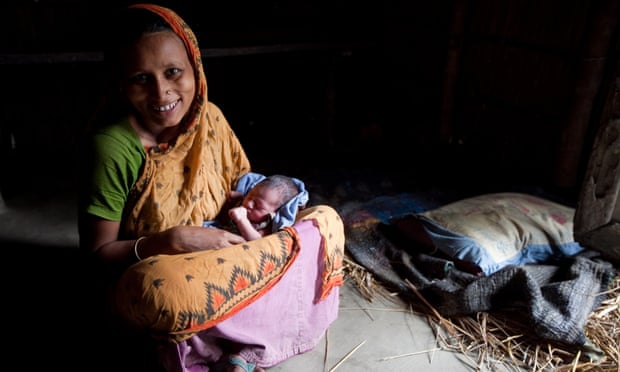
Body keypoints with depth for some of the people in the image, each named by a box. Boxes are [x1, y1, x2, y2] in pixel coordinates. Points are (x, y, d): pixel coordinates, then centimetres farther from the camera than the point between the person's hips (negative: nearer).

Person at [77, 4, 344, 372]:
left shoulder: (210, 117, -5)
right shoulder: (112, 146, -19)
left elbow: (243, 183, 9)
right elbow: (97, 254, -14)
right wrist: (174, 241, -29)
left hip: (222, 266, 6)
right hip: (154, 282, -5)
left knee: (327, 220, -8)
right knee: (162, 290, -42)